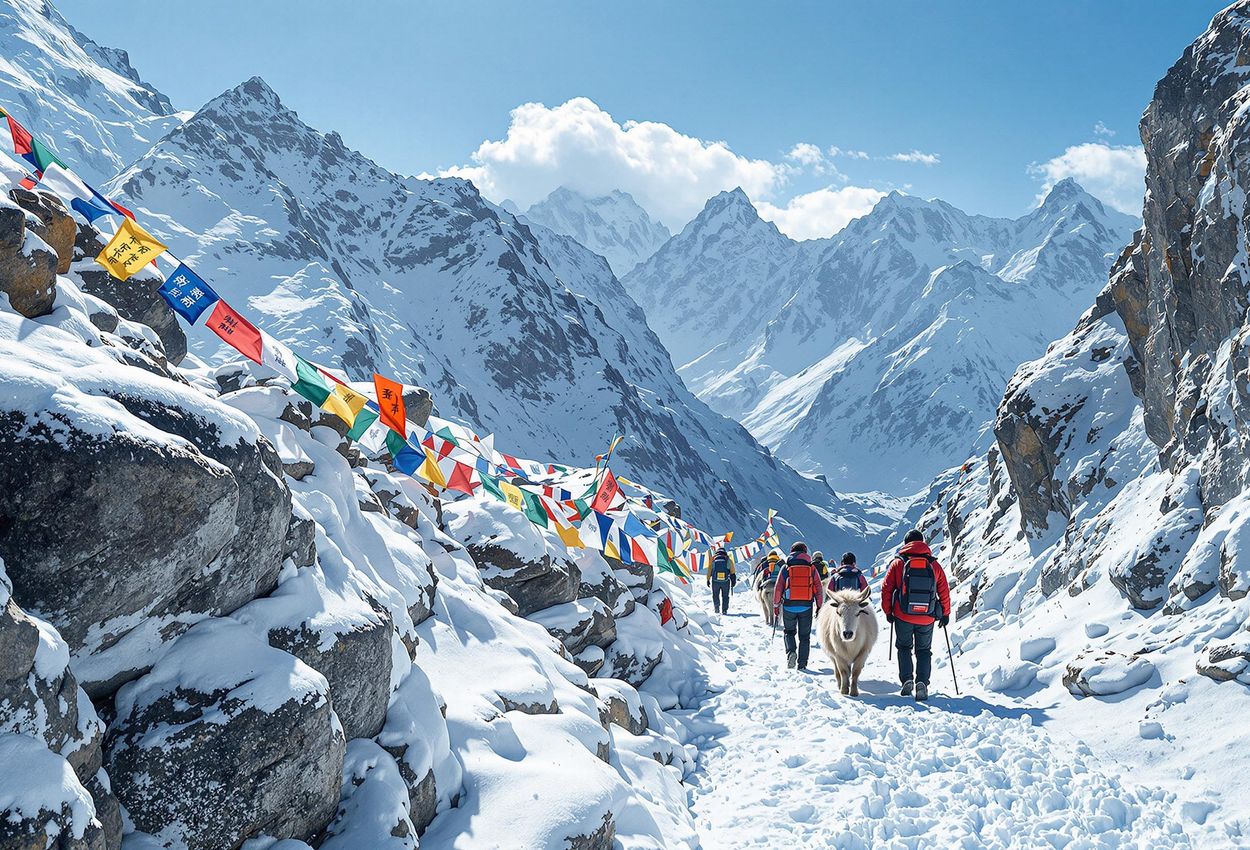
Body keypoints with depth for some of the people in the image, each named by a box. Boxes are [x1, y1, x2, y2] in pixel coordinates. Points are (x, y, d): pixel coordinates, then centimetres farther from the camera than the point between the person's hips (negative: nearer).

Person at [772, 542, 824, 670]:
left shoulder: (786, 568, 1)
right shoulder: (812, 568, 4)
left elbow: (778, 588, 0)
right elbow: (819, 588, 3)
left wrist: (776, 605, 10)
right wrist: (819, 606, 9)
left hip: (789, 606, -1)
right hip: (806, 607, 1)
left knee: (789, 631, 16)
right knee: (804, 636, 10)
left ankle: (791, 651, -11)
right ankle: (802, 664, 6)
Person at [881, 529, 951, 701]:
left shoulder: (898, 563, -1)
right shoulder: (934, 564, 2)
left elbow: (886, 589, -2)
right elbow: (944, 591, 5)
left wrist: (888, 612, 8)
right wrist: (945, 614, 15)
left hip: (903, 616, -1)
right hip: (927, 618, 1)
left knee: (904, 647, 18)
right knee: (924, 650, 14)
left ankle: (907, 679, 1)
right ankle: (922, 682, -6)